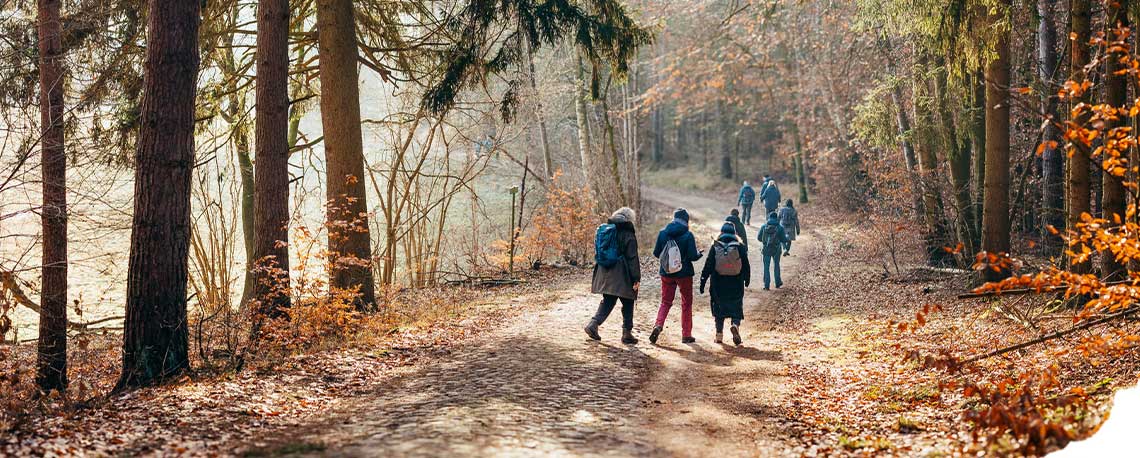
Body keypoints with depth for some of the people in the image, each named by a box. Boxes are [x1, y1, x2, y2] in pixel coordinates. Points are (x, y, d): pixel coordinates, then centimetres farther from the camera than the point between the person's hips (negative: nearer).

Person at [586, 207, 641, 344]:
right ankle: (627, 333, 8)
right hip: (622, 276, -6)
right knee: (627, 304, 6)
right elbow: (632, 258, -13)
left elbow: (599, 253, 15)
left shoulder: (604, 229, 10)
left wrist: (597, 274, 21)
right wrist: (636, 278, -11)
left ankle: (594, 324, -4)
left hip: (605, 274, 6)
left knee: (607, 302, 13)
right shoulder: (628, 234, -10)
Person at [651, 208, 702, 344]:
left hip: (667, 273, 2)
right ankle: (686, 335, 14)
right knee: (686, 303, 12)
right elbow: (693, 256, -15)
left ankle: (658, 325, -12)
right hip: (684, 274, -2)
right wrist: (699, 254, 7)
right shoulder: (688, 235, -12)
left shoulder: (663, 233, -3)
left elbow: (656, 253, 0)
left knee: (666, 302, 13)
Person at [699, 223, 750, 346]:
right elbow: (746, 266, 3)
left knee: (719, 309, 11)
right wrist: (746, 280, 18)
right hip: (736, 286, 0)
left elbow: (708, 266, -3)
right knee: (736, 308, 8)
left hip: (718, 286, 0)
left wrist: (703, 281, 1)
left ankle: (719, 335, 11)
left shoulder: (715, 247, -2)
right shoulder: (740, 247, -2)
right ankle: (735, 325, -21)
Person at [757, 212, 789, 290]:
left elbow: (759, 237, 0)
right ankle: (778, 282, 28)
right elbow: (784, 240, -6)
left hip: (766, 249, 0)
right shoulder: (780, 227, -8)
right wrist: (787, 236, 17)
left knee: (766, 267, 7)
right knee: (776, 265, 20)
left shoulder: (764, 226, -5)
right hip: (776, 250, 0)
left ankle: (766, 285, 3)